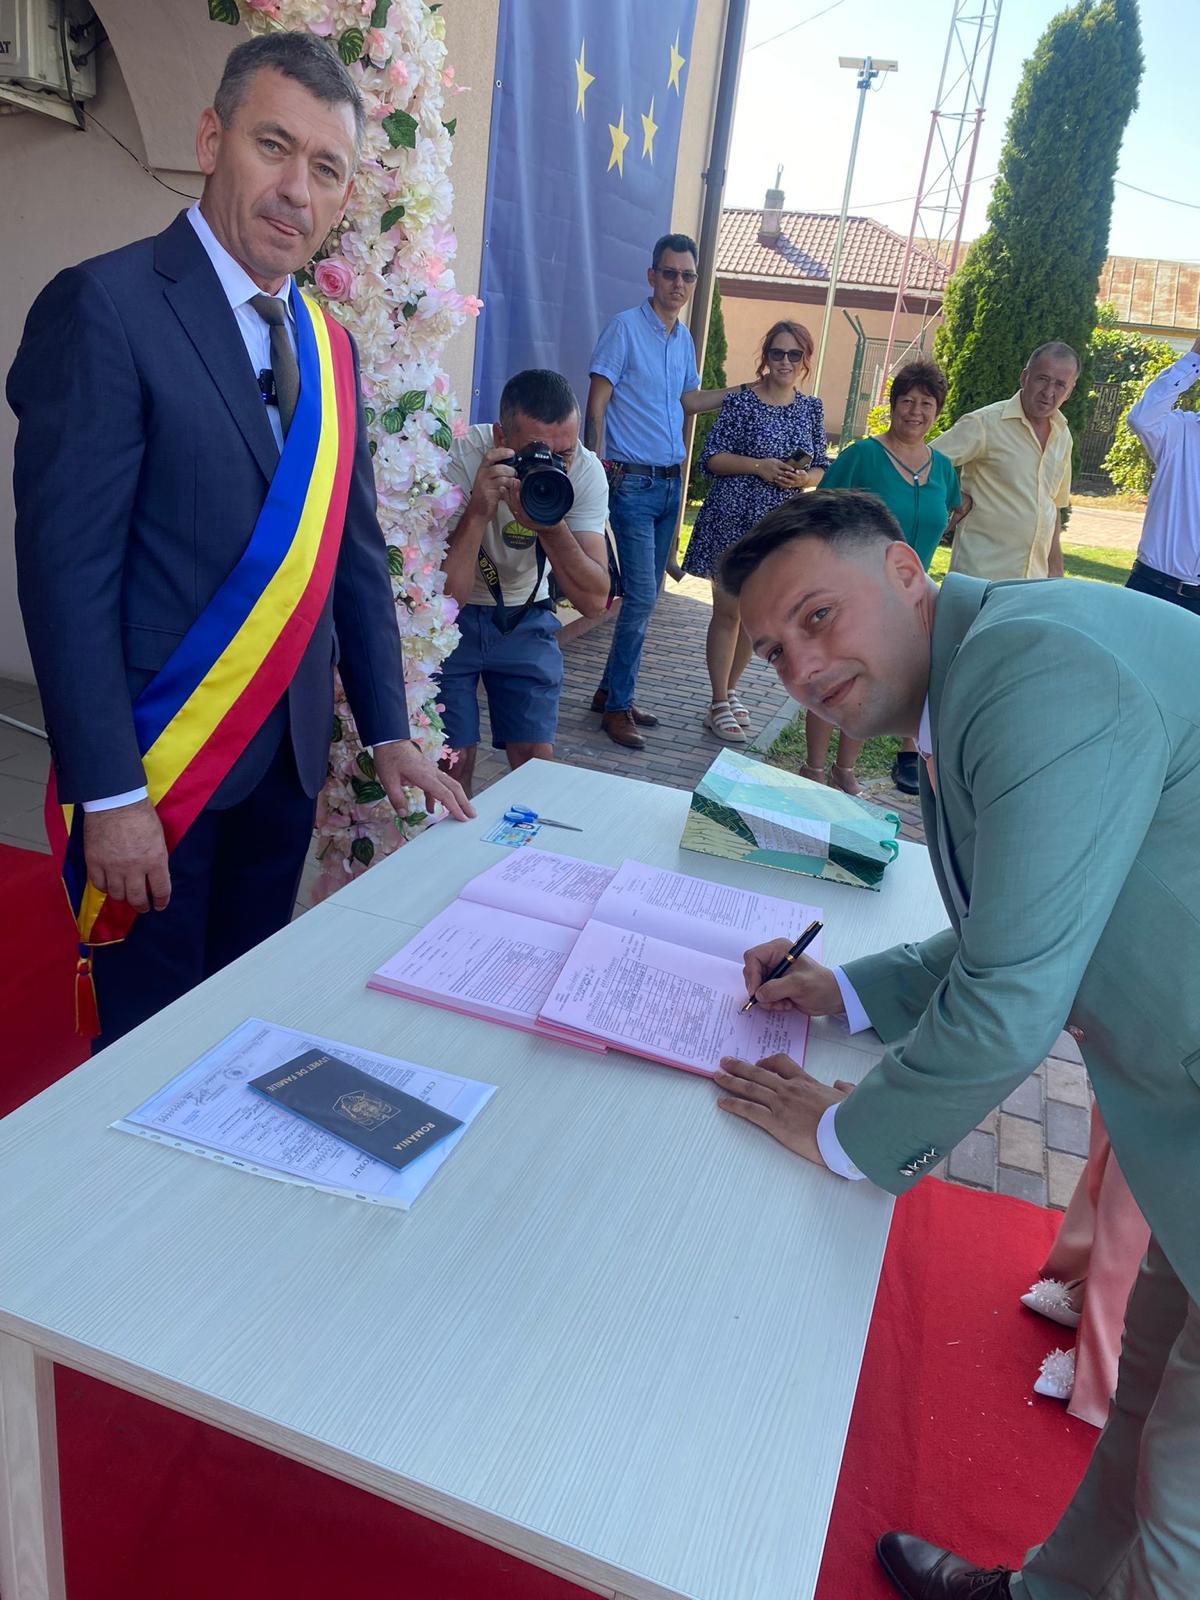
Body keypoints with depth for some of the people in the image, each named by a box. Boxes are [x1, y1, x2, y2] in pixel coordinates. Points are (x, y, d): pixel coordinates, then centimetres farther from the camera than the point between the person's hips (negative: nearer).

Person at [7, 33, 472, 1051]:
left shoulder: (328, 345, 9)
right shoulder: (106, 307, -12)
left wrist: (388, 731, 8)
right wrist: (109, 796, -19)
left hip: (289, 757, 6)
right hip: (159, 772, -6)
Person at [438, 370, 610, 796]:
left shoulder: (585, 470, -19)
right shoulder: (461, 459, -27)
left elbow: (594, 601, -24)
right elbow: (445, 598, -32)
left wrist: (550, 525, -36)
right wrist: (478, 511, -41)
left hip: (525, 617, 3)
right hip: (453, 617, -2)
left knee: (536, 757, -2)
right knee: (455, 759, -5)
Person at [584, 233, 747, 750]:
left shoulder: (684, 338, 14)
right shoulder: (626, 327, -7)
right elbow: (596, 405, -10)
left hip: (670, 482, 7)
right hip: (633, 483, -7)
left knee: (645, 596, 9)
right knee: (641, 595, -11)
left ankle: (612, 691, 21)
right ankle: (617, 706, 0)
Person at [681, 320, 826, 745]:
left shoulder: (811, 408, 9)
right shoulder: (742, 400, -4)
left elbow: (821, 468, 13)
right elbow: (712, 458, -7)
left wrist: (804, 478, -9)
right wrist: (760, 466, -18)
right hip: (733, 518, -5)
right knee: (728, 611, -2)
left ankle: (729, 691, 29)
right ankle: (719, 706, 6)